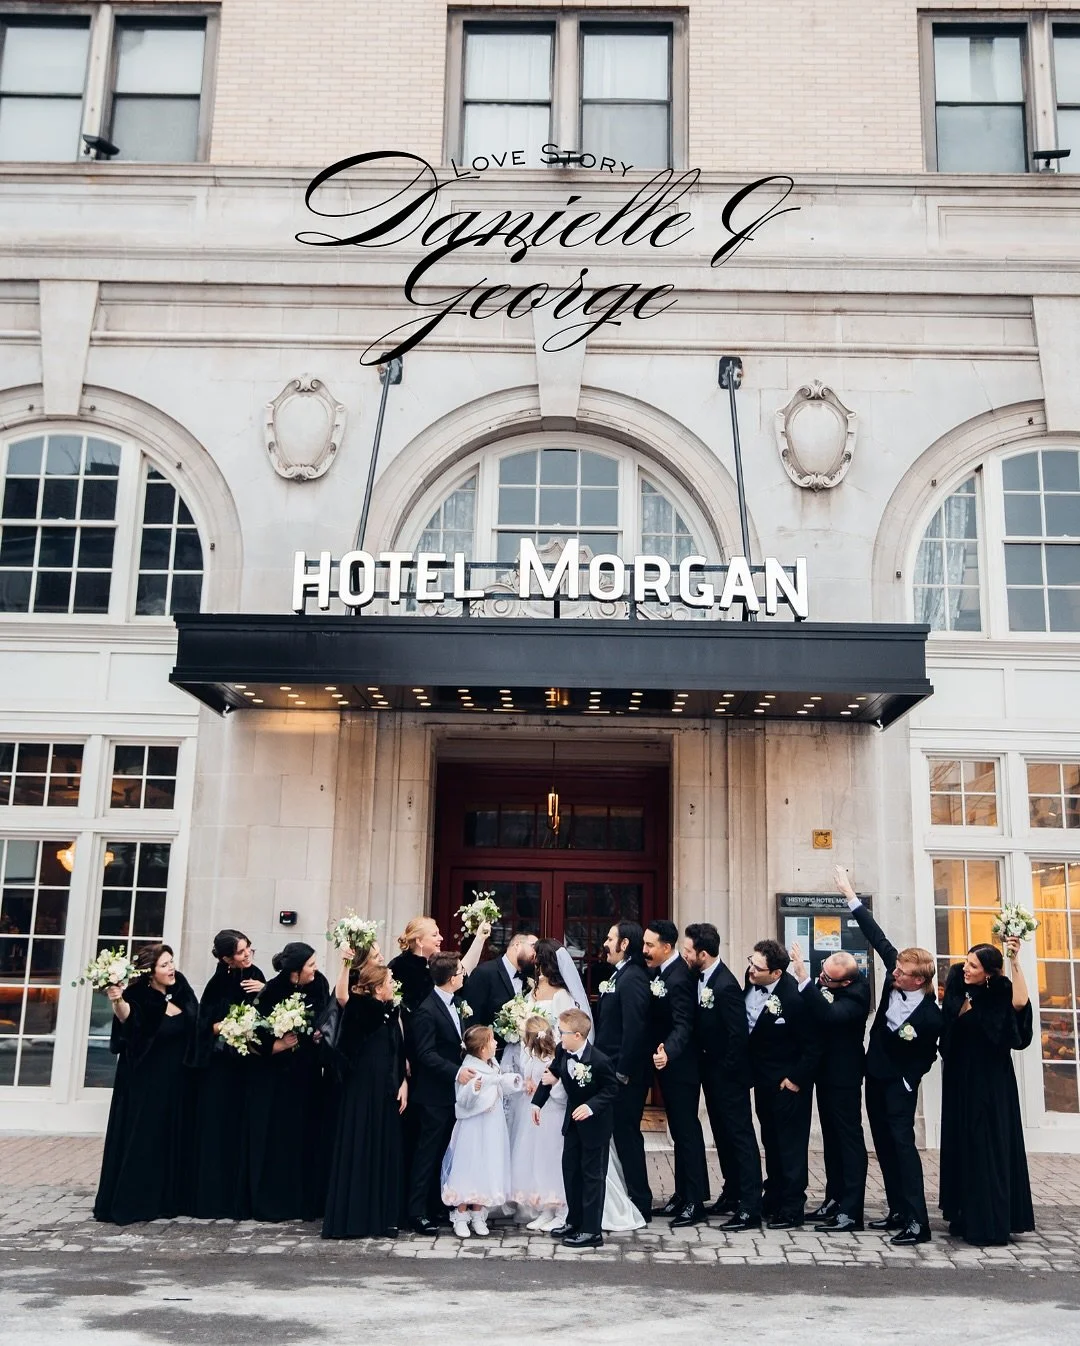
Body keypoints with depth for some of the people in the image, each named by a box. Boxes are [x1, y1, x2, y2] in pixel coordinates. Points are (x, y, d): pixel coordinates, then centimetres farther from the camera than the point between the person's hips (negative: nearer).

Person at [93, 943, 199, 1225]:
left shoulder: (180, 989, 1)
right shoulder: (139, 997, -17)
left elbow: (195, 1027, 17)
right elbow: (126, 1017, -40)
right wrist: (118, 1002, -60)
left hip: (176, 1081, 6)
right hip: (145, 1082, -6)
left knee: (172, 1138, 12)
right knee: (139, 1139, -4)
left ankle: (167, 1200, 22)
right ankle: (127, 1203, 4)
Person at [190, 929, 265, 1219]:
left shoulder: (255, 976, 2)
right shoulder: (218, 983, -8)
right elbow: (206, 1024, -6)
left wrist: (266, 992, -11)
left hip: (247, 1064, 3)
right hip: (220, 1064, -3)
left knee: (243, 1128, 5)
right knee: (218, 1128, -1)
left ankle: (239, 1198, 12)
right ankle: (214, 1198, 8)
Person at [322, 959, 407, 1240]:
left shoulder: (390, 1012, 10)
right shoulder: (362, 1009, -11)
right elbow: (342, 998, -33)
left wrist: (403, 1082, 5)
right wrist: (346, 965, -40)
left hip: (386, 1092, 7)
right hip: (362, 1090, -7)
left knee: (385, 1151, 10)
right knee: (358, 1149, -1)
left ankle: (381, 1217, 18)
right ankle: (352, 1219, 6)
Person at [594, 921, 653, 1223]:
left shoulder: (632, 978, -17)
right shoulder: (619, 975, 13)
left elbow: (634, 1028, -23)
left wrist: (623, 1072, -20)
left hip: (626, 1075, -9)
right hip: (614, 1071, 9)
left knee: (626, 1135, 0)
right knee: (623, 1134, 15)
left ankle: (640, 1204, 10)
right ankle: (634, 1198, 25)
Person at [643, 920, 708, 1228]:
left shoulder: (678, 978, -23)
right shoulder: (661, 972, 5)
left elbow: (683, 1026, -31)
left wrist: (667, 1052, -46)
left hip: (680, 1066, -9)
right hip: (668, 1065, 9)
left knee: (687, 1131, -1)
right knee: (679, 1131, 16)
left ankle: (695, 1202, 7)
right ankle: (682, 1194, 26)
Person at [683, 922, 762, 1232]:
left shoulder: (725, 985, -25)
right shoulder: (701, 978, 2)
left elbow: (738, 1034, -24)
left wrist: (727, 1071, -16)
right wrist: (704, 1066, 5)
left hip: (728, 1075, -9)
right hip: (711, 1072, 9)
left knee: (740, 1136, -3)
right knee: (723, 1134, 18)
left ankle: (750, 1208, 1)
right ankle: (732, 1194, 31)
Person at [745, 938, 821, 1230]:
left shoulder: (794, 998, -31)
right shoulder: (750, 980, -11)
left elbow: (812, 1045, -22)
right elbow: (742, 1019, 9)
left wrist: (796, 1079, -16)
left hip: (787, 1081, -7)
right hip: (762, 1078, 7)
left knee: (791, 1143, 4)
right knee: (770, 1140, 19)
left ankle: (792, 1207, 13)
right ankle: (773, 1198, 32)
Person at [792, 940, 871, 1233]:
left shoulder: (855, 992, -26)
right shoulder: (825, 981, -4)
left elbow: (829, 1015, -43)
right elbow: (814, 1013, 8)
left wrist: (804, 979, -46)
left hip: (843, 1074, -9)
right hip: (825, 1069, 9)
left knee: (849, 1138, -2)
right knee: (831, 1136, 18)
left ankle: (851, 1212, 2)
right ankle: (835, 1198, 30)